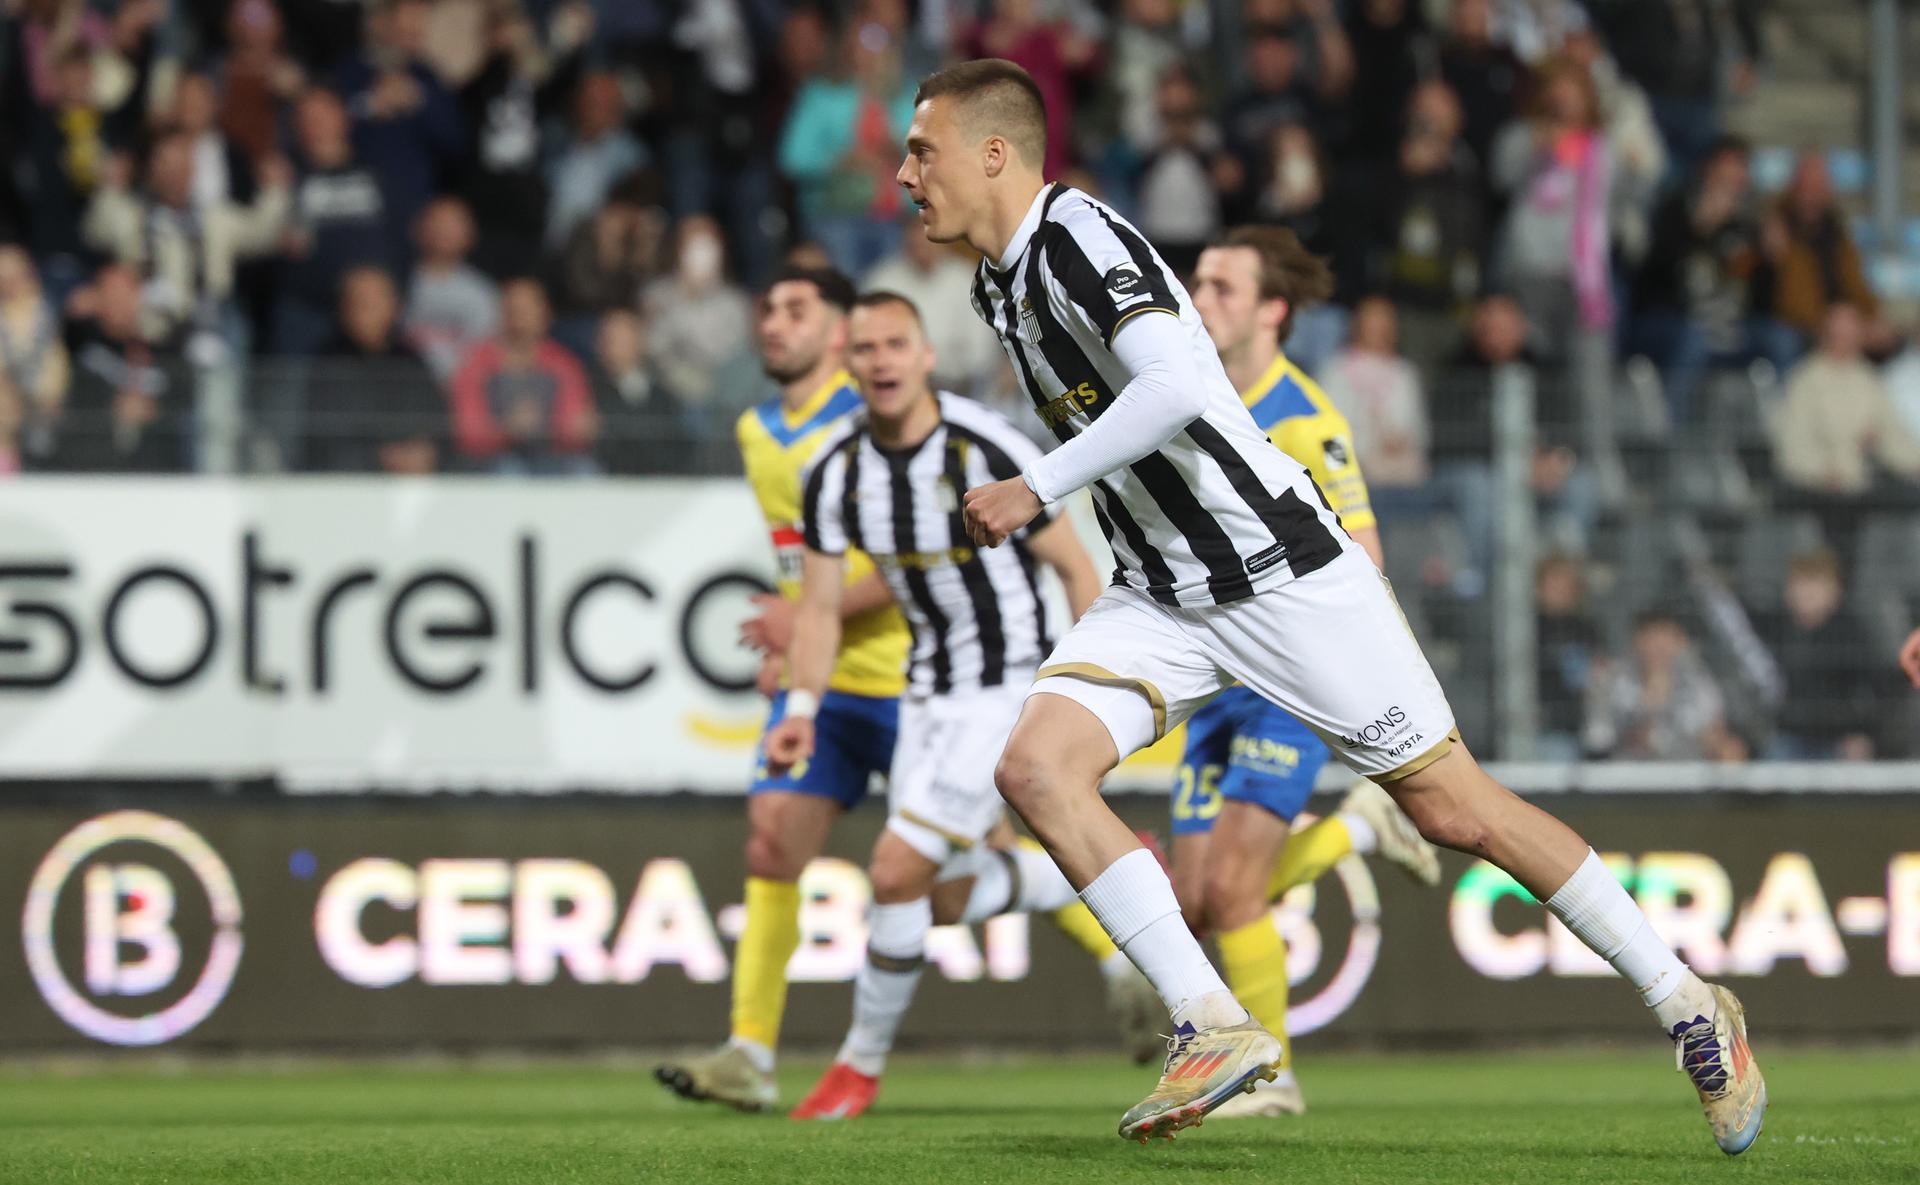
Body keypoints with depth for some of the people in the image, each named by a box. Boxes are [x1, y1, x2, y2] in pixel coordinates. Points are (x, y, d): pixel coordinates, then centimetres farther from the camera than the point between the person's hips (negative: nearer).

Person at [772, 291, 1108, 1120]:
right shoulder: (836, 470, -6)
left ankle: (862, 1062, 3)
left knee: (898, 870, -15)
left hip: (1006, 682, -7)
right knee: (949, 898, 10)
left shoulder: (990, 451, -20)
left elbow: (1074, 565, -11)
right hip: (927, 685, 7)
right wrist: (802, 707, -15)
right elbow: (820, 605, 0)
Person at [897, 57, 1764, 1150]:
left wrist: (1037, 489, -27)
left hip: (1283, 570, -8)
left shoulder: (1081, 238, -18)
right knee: (1035, 764, -15)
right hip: (1161, 599, 8)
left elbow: (1178, 387, -33)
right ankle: (1215, 1029, -14)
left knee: (1457, 813, -2)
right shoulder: (1001, 286, 10)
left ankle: (1690, 1008, 12)